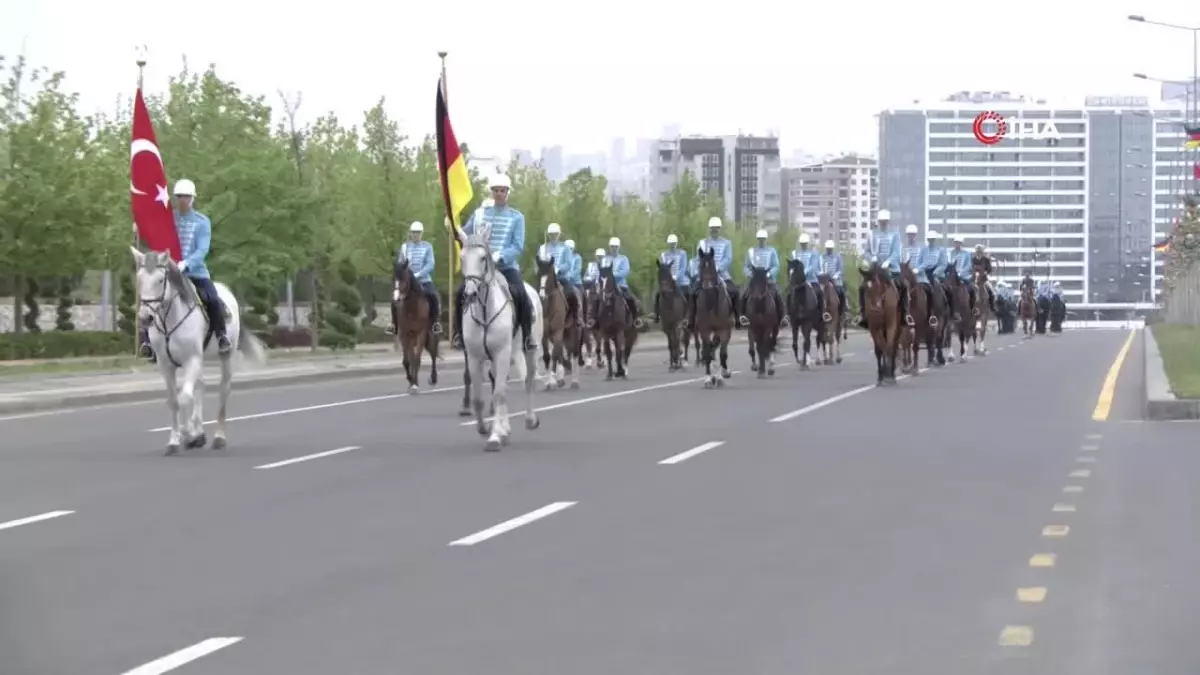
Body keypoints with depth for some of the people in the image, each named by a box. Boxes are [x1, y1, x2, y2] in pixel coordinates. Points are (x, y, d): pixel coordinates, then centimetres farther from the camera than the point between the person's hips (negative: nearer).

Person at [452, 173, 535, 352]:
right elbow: (465, 234, 14)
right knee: (460, 292, -19)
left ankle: (527, 336, -13)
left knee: (520, 295, -28)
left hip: (507, 266, -2)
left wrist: (499, 256, -21)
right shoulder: (480, 214, 10)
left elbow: (518, 247, -5)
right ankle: (459, 333, -3)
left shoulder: (516, 217, 3)